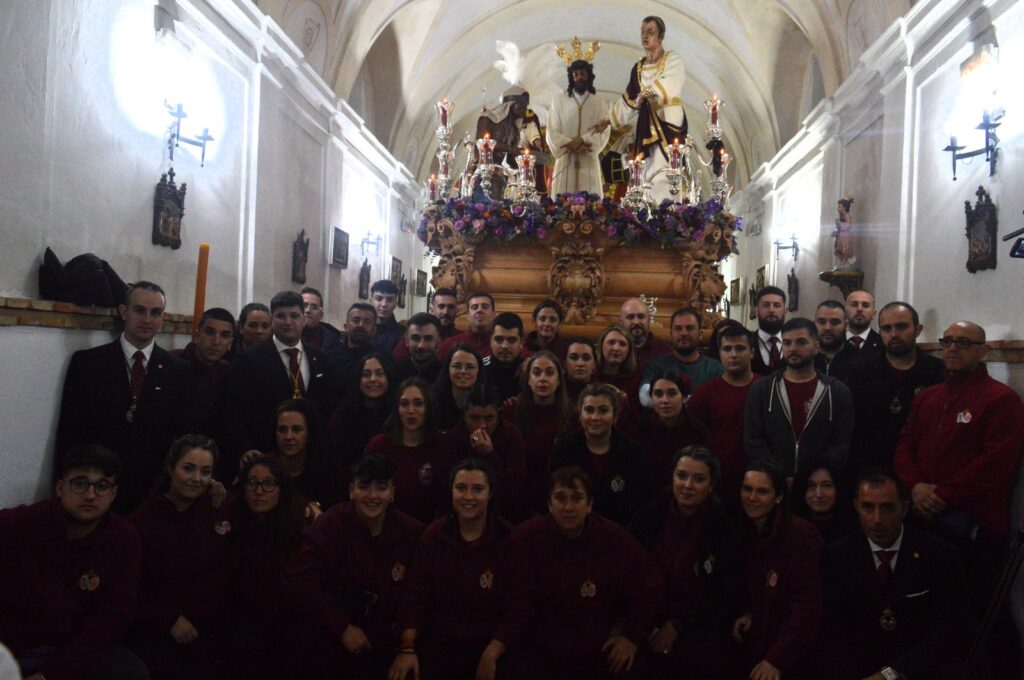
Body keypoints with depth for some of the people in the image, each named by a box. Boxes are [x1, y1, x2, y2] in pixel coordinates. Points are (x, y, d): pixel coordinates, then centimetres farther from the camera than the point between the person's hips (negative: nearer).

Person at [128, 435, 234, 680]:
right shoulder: (142, 520, -6)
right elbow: (132, 587, -4)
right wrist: (170, 619, -8)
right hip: (158, 630, -2)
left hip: (210, 626, 2)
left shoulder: (225, 508, -1)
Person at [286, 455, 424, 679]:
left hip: (387, 650, 2)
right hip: (330, 650, -1)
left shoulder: (412, 532, -9)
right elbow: (300, 585, -20)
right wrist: (343, 628, -19)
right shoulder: (331, 525, -13)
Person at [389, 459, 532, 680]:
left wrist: (490, 656, -17)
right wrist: (407, 648, -17)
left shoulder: (510, 541, -10)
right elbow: (414, 594, -7)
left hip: (488, 651, -1)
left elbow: (518, 607, -11)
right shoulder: (434, 535, -3)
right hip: (435, 647, 1)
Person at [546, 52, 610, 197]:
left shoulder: (598, 103, 8)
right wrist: (570, 144, -15)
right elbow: (552, 133, 1)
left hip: (589, 162, 1)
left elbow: (604, 132, 0)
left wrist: (583, 140, -16)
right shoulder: (558, 101, 6)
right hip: (565, 161, 0)